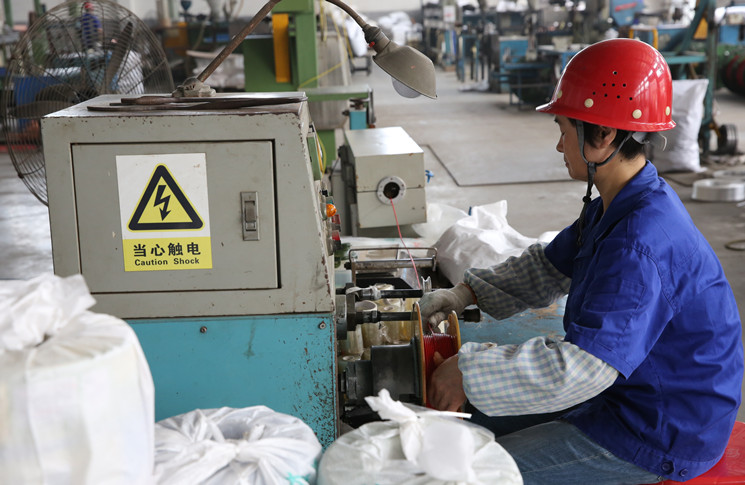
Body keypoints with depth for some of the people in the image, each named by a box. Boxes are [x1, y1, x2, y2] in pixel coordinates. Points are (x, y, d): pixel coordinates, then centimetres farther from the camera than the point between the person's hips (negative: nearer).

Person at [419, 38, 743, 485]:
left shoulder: (642, 245, -33)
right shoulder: (612, 207, 2)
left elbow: (576, 370, -37)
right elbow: (547, 267, 16)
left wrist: (468, 371, -28)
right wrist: (469, 293, 5)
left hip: (659, 440, -10)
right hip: (621, 389, 10)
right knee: (474, 416, 14)